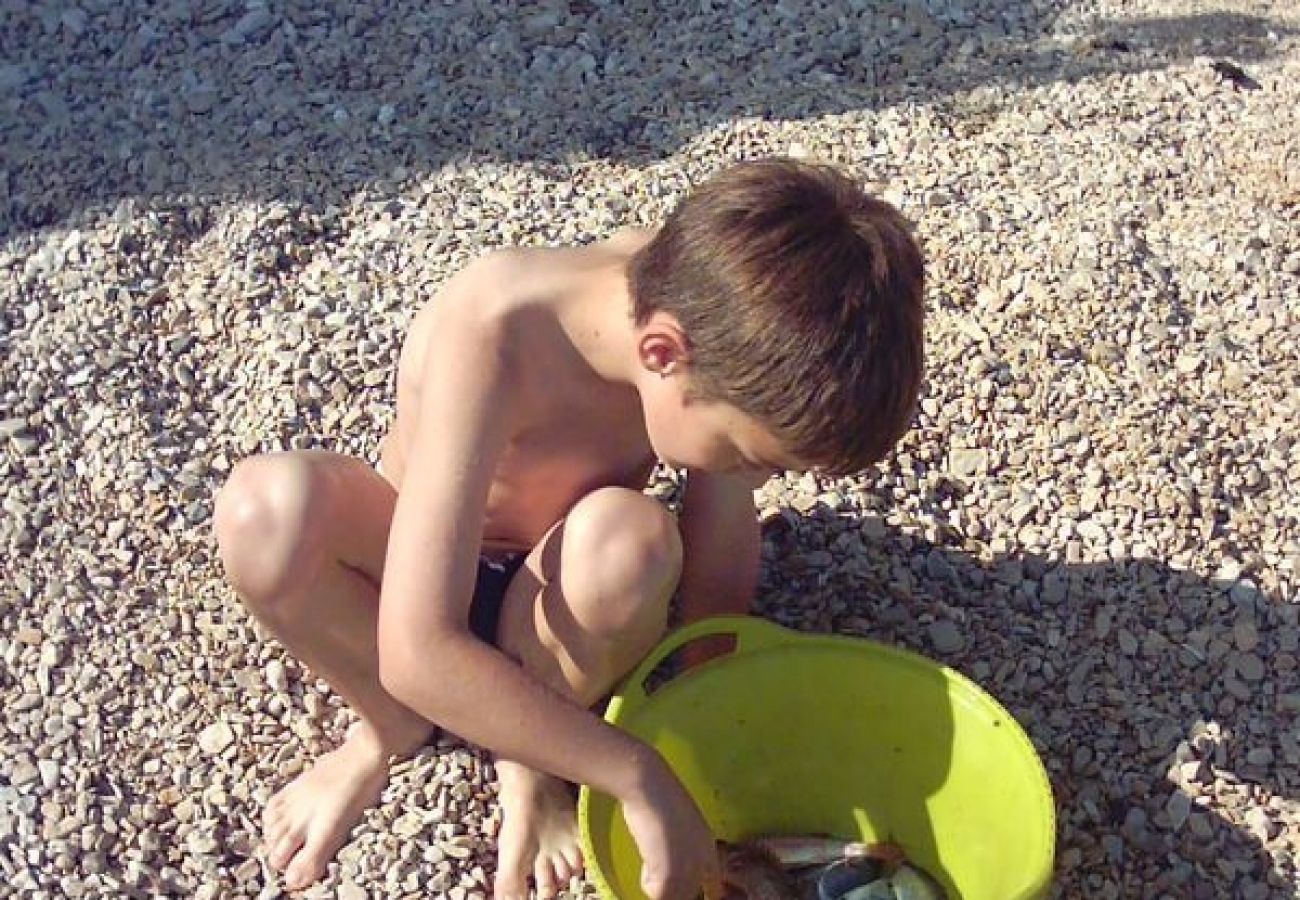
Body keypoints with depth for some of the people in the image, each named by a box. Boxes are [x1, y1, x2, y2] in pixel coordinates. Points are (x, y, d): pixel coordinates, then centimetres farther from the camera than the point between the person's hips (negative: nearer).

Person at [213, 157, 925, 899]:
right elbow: (418, 654, -42)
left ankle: (532, 761, -5)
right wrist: (641, 777, -39)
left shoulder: (719, 323, -24)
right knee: (266, 509, -35)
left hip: (565, 608, 2)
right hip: (422, 576, -2)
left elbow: (717, 594, -14)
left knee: (626, 539, -35)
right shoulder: (491, 336, -38)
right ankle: (393, 725, -5)